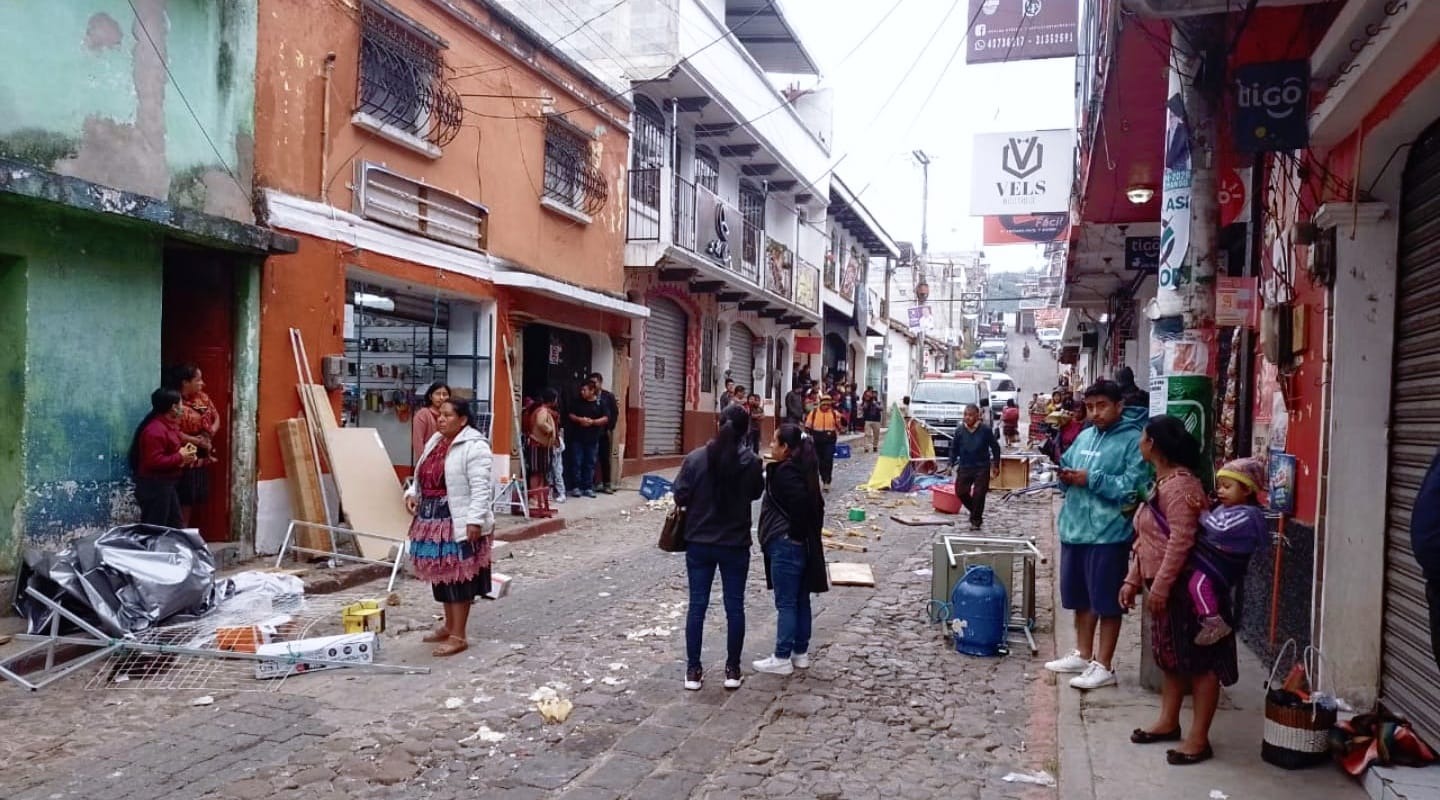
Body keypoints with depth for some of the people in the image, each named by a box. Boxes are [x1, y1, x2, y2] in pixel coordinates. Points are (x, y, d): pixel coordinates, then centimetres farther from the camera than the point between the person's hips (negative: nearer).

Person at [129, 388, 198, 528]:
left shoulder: (169, 424, 10)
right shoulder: (155, 430, -22)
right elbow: (154, 461, -29)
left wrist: (187, 453, 3)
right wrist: (180, 457, -20)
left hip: (167, 484, 10)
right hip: (154, 486, -10)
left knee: (176, 526, 15)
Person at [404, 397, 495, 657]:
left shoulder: (474, 446, -14)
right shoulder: (434, 442, 13)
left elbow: (481, 488, -19)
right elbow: (423, 476, 22)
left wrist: (475, 520, -24)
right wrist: (412, 493, 4)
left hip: (459, 522, -9)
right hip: (433, 518, 9)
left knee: (458, 577, -3)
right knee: (441, 574, 16)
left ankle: (458, 636, 4)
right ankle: (449, 626, 30)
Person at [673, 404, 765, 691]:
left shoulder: (695, 458, -12)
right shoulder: (751, 462, -10)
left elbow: (680, 497, -6)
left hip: (699, 543, 1)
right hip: (736, 544, 0)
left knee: (697, 605, 9)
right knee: (734, 606, 11)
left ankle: (693, 670, 14)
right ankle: (732, 669, 19)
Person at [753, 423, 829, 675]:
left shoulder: (785, 472, -18)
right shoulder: (803, 469, 10)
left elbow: (801, 505, -28)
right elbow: (815, 505, 10)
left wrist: (794, 534, -15)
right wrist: (810, 536, 12)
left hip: (785, 544, -10)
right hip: (803, 544, 10)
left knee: (785, 604, -2)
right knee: (800, 601, 15)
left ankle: (782, 658, 6)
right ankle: (801, 653, 23)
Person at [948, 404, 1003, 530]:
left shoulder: (986, 430, -9)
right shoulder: (959, 430, -2)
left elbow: (995, 447, 2)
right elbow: (954, 448, 10)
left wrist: (996, 465, 3)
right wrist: (953, 463, 5)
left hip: (982, 468, -3)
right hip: (965, 467, 3)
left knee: (978, 495, -3)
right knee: (960, 491, 0)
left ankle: (975, 521, 13)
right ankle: (975, 512, 26)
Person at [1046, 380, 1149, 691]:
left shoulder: (1133, 440, -9)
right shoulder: (1084, 436, 14)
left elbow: (1133, 487, -18)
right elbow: (1066, 467, 19)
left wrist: (1092, 480, -19)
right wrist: (1066, 477, -3)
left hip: (1109, 533, -7)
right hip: (1075, 528, 8)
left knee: (1107, 601, 2)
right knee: (1081, 597, 17)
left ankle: (1103, 666, 10)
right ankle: (1083, 655, 31)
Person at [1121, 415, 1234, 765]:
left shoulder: (1179, 484, -18)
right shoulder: (1163, 482, 15)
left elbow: (1182, 539, -25)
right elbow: (1147, 540, 18)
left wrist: (1160, 586, -25)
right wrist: (1133, 580, 17)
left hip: (1184, 585, -11)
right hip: (1164, 585, 11)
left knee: (1199, 661, -2)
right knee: (1171, 656, 17)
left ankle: (1198, 739, 2)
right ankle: (1168, 722, 28)